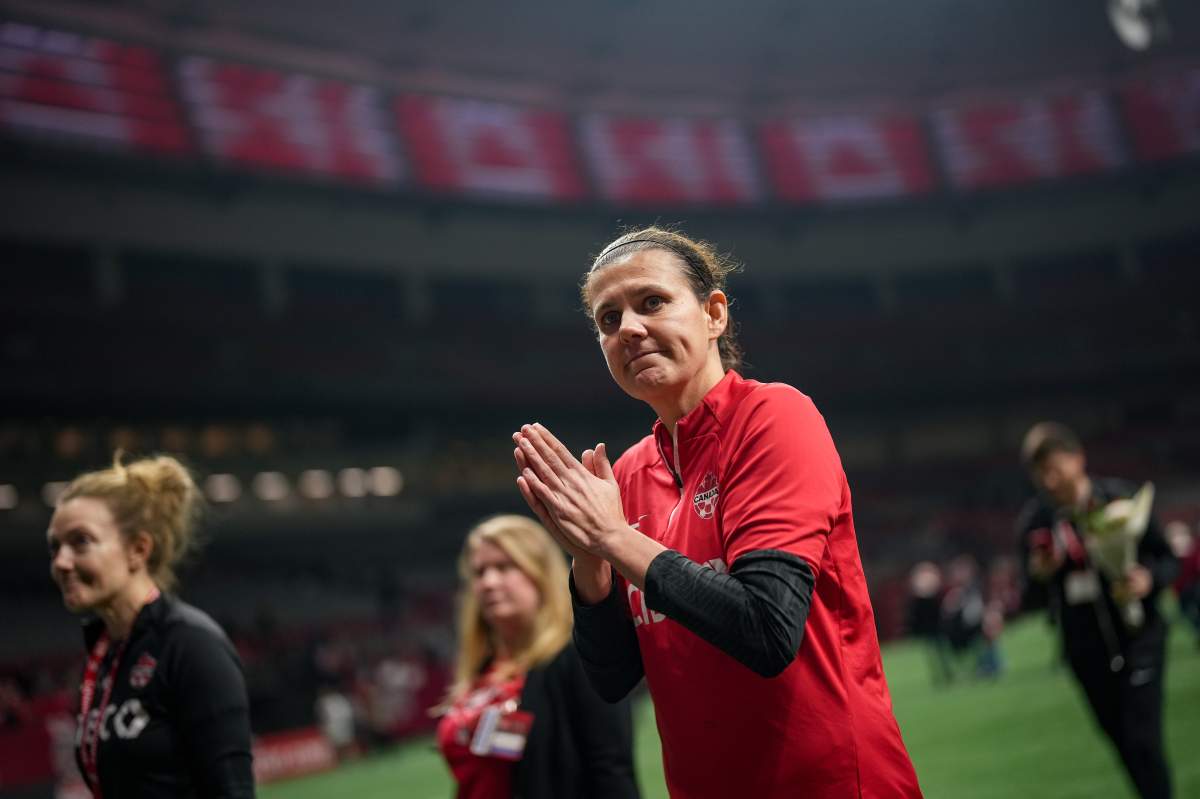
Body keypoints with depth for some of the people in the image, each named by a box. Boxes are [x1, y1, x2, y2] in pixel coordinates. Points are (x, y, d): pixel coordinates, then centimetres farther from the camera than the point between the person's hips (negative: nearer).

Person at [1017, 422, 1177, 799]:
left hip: (1137, 637, -3)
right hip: (1086, 650, 3)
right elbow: (1034, 595, 6)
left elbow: (1166, 559, -3)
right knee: (1122, 741, 13)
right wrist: (1038, 575, -16)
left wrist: (1148, 578, -24)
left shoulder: (1120, 499, -11)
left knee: (1142, 739, -11)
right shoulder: (1034, 521, -3)